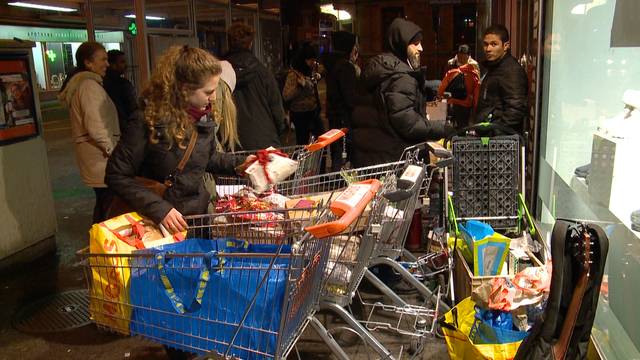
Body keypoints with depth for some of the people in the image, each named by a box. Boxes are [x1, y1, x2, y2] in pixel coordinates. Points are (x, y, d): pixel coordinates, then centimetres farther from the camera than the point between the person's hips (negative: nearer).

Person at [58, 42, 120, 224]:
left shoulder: (78, 83, 17)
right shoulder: (90, 85, -15)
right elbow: (95, 126, -23)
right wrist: (112, 150, -14)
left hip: (93, 153, 11)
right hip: (100, 156, -11)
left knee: (103, 201, 19)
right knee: (108, 204, -8)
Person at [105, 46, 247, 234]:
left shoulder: (204, 116, -3)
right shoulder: (148, 120, -21)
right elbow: (116, 176, -17)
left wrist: (237, 164, -2)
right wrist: (158, 208, -25)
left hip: (199, 214, 6)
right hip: (159, 222, -5)